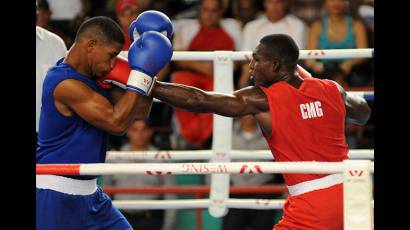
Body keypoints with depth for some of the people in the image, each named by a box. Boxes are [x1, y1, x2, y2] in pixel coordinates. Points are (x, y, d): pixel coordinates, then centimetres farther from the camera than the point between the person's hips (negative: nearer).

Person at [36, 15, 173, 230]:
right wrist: (141, 74, -20)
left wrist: (148, 71, 4)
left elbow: (139, 112, 15)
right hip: (56, 195, -10)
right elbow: (117, 122, -23)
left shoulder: (94, 77, 9)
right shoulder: (65, 83, -21)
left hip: (88, 192, 10)